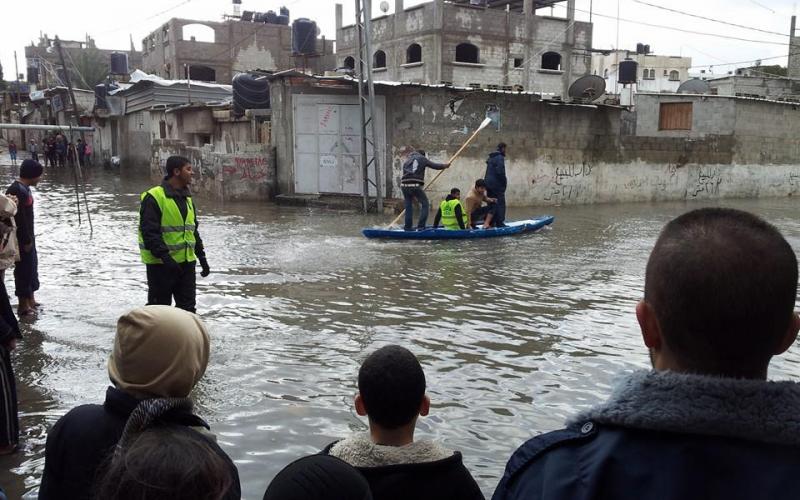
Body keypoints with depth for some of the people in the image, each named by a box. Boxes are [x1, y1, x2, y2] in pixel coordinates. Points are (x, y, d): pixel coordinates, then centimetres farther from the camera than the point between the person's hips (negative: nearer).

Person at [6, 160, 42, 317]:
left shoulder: (24, 188, 10)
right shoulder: (17, 190, -21)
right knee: (24, 269, -1)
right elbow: (19, 218, -23)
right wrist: (26, 240, -19)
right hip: (22, 239, -10)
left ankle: (31, 301, 30)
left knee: (32, 267, 18)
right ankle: (23, 305, 9)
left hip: (28, 236, 10)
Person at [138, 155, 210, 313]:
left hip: (186, 262, 7)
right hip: (160, 264, -7)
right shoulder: (154, 197, -13)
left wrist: (201, 256, 16)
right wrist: (164, 256, -26)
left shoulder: (187, 198, 13)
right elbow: (149, 232, -19)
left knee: (187, 306, 10)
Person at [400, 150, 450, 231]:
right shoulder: (422, 159, 12)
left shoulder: (407, 161, 26)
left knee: (408, 206, 16)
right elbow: (435, 166, 12)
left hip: (404, 185, 5)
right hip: (416, 185, -5)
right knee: (425, 204, 9)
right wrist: (445, 165, 32)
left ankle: (407, 227, 17)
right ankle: (421, 226, 2)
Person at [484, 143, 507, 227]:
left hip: (488, 183, 9)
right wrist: (504, 182, -9)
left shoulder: (491, 157, 17)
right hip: (497, 185, -9)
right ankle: (500, 223, -8)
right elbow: (500, 172, -21)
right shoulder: (500, 158, -12)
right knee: (500, 204, -6)